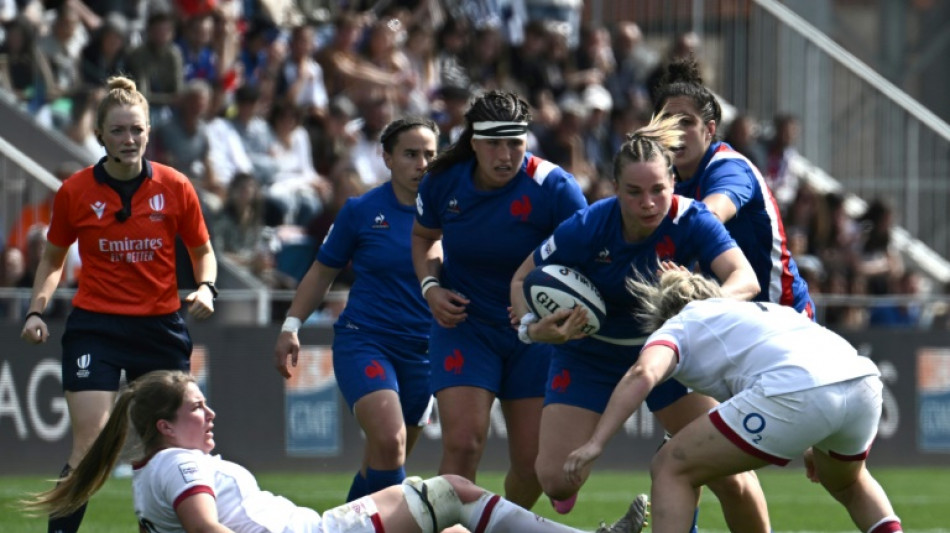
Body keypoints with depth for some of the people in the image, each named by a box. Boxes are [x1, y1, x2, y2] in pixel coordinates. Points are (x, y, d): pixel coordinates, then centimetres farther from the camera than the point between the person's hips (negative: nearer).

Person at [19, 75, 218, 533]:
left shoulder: (175, 188, -3)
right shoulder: (75, 193, -4)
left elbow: (203, 253, 10)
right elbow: (53, 259, 10)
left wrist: (205, 288, -10)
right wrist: (36, 311, -4)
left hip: (161, 326, 2)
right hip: (95, 327, -2)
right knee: (87, 451, -12)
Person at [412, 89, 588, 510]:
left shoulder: (554, 188, -18)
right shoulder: (442, 182, -8)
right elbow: (424, 237, 14)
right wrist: (430, 286, -5)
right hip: (464, 326, 1)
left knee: (533, 460, 1)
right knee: (462, 443, -19)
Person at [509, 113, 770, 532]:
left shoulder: (690, 221, -25)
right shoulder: (587, 228, -26)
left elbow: (744, 277, -37)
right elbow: (522, 279, -13)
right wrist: (532, 326, -34)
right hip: (589, 353, 0)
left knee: (728, 473, -12)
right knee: (556, 480, -11)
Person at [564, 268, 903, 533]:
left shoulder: (676, 328, 19)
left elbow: (643, 374, -2)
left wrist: (595, 443, -8)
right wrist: (816, 444, 53)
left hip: (795, 392, -7)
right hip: (864, 380, 7)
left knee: (671, 470, 9)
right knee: (847, 483, 38)